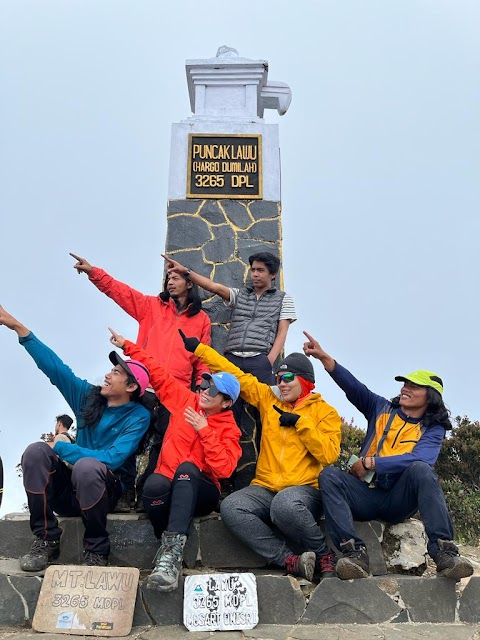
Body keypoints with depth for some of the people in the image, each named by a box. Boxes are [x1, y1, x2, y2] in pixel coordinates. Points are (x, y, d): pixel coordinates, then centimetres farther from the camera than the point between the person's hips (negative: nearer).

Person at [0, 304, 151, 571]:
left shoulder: (138, 416, -13)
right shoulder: (88, 396, 1)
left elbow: (112, 459, -24)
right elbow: (55, 366, -2)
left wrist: (61, 447, -18)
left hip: (106, 491, -5)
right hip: (69, 489, 5)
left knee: (86, 466, -37)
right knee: (36, 451, -20)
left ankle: (97, 550, -16)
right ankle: (46, 540, -13)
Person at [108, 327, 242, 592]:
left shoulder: (229, 429, -1)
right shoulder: (185, 400, 8)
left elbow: (224, 468, -16)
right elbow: (158, 373, 13)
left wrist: (204, 430, -18)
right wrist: (127, 346, 13)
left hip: (200, 492, -2)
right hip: (166, 490, 2)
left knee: (186, 469, -36)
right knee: (155, 483, -35)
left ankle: (172, 552, -45)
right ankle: (167, 543, -11)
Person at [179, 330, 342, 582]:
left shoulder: (325, 412, 6)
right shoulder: (268, 399, 14)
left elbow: (329, 454, -7)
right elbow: (236, 375, 14)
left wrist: (300, 422, -10)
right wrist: (198, 348, 13)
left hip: (305, 490, -4)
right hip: (265, 488, 4)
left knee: (284, 504, -38)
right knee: (230, 508, -26)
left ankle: (323, 555, -11)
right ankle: (290, 559, -24)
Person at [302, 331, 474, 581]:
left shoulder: (432, 429, 7)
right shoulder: (382, 409, 14)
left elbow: (420, 458, -15)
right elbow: (353, 387, -4)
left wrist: (369, 462, -17)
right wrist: (323, 357, -19)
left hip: (399, 501, -2)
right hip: (366, 497, 2)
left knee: (420, 469, -31)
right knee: (328, 475, -25)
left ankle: (443, 551, -33)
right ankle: (354, 552, -35)